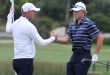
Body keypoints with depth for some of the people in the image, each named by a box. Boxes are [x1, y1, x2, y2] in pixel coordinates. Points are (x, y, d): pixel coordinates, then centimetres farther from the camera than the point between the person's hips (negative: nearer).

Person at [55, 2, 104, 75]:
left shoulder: (89, 24, -10)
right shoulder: (72, 25, 12)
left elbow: (100, 37, -12)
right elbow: (66, 39, 7)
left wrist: (96, 54, -11)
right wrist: (56, 38, -13)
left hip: (84, 56, -7)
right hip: (74, 55, 7)